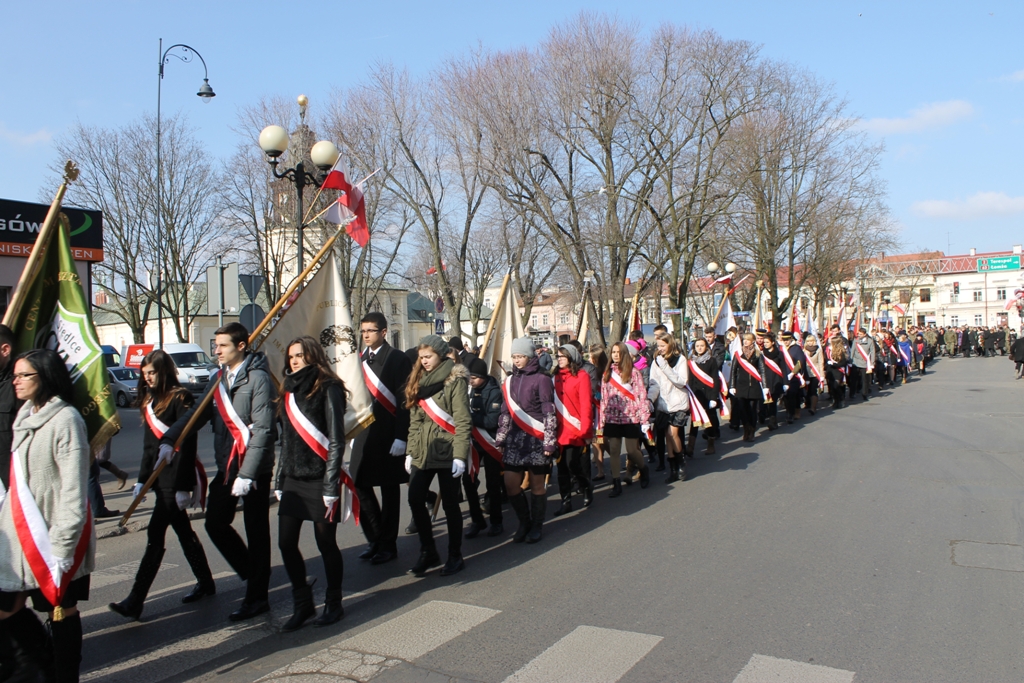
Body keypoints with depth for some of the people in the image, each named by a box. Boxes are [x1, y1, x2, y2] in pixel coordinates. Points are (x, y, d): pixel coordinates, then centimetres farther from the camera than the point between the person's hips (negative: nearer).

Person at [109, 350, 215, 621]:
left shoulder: (180, 398, -11)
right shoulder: (150, 400, 14)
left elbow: (186, 443, -16)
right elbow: (149, 444, 18)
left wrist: (183, 486, -18)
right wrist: (142, 479, 15)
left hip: (175, 477, -9)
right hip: (159, 476, 9)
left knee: (155, 534, -8)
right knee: (183, 531, 15)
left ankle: (135, 602, -5)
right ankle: (205, 583, 28)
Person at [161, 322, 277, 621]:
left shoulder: (258, 378, -15)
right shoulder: (220, 379, 11)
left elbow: (263, 429, -20)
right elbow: (198, 413, 11)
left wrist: (247, 474, -23)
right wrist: (169, 439, -4)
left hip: (254, 469, -8)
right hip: (226, 467, 8)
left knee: (256, 533, 3)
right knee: (216, 523, 12)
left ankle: (257, 597, 16)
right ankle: (252, 573, 32)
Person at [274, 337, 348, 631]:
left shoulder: (328, 389, -9)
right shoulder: (290, 390, 12)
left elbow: (336, 440, -12)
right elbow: (286, 439, 16)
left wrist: (331, 487, -15)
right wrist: (280, 480, 12)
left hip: (320, 479, -7)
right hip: (293, 479, 7)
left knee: (326, 543, 4)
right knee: (286, 543, 5)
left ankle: (333, 604, 22)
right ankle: (302, 604, 21)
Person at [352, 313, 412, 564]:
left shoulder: (398, 359, -8)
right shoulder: (360, 359, 12)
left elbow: (404, 400, -12)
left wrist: (400, 437, -17)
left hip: (388, 436, -6)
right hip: (363, 433, 6)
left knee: (389, 490, 4)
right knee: (360, 485, 7)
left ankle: (388, 545, 16)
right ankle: (375, 539, 23)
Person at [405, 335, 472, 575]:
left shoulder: (455, 380, -7)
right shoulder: (419, 380, 13)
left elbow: (463, 421, -12)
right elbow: (414, 419, 15)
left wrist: (460, 455, -18)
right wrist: (410, 451, 11)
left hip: (446, 451, -6)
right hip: (422, 452, 6)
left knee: (450, 504, 2)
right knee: (415, 501, 2)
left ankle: (455, 556, 17)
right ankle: (428, 552, 18)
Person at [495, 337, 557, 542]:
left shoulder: (541, 379, -6)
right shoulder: (510, 380, 11)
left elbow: (549, 413, -9)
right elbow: (505, 412, 15)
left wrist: (549, 442, -13)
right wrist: (501, 439, 11)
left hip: (536, 439, -5)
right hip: (515, 439, 5)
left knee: (537, 485, 4)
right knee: (511, 484, 1)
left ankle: (537, 525, 21)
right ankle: (524, 521, 23)